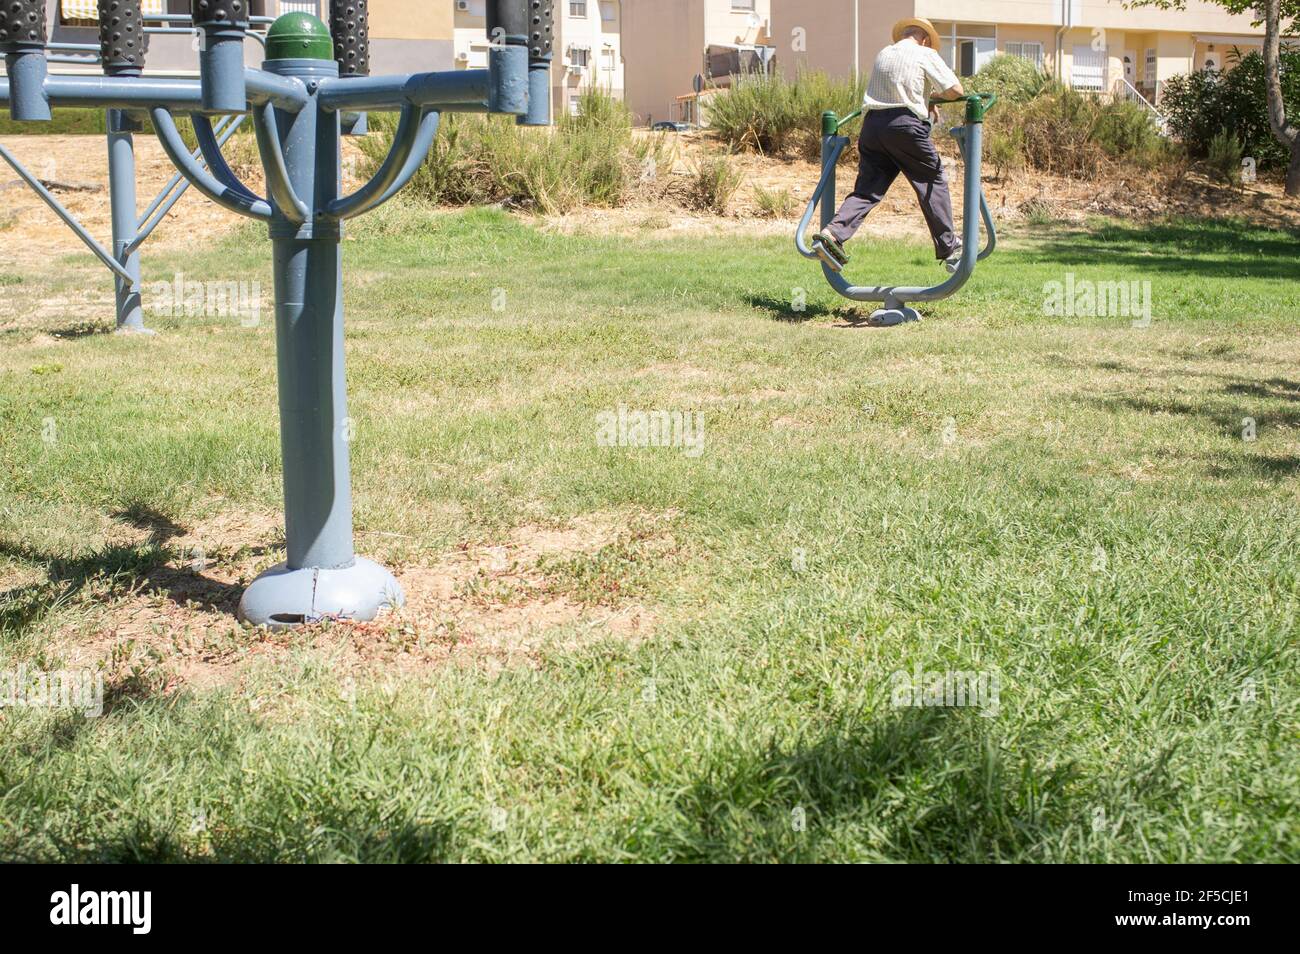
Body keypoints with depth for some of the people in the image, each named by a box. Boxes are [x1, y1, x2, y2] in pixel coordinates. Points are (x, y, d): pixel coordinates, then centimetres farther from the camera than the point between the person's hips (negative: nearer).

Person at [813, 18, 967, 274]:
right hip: (905, 124, -5)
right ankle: (949, 249, 11)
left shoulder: (883, 54, 22)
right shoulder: (926, 54, 5)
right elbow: (956, 91, 1)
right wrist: (935, 95, 21)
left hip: (872, 123, 5)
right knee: (932, 183, 8)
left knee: (867, 188, 3)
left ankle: (832, 233, -17)